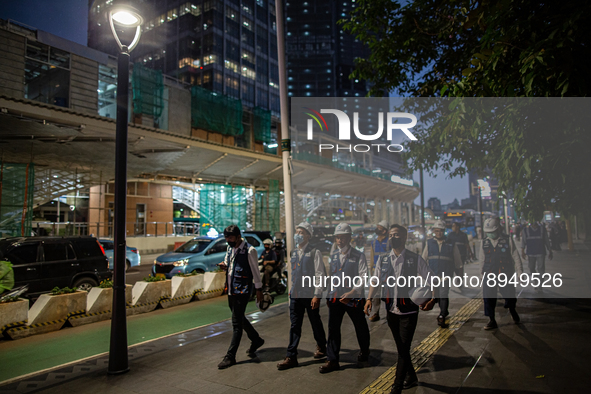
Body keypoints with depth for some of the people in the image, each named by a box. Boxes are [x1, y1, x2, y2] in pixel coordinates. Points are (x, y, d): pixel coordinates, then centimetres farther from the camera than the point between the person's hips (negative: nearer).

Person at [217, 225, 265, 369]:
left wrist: (259, 289, -7)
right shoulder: (230, 249, 9)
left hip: (242, 291, -8)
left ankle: (230, 356, 5)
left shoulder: (249, 251, -14)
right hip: (231, 290, 8)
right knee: (240, 319, 20)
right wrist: (224, 266, -2)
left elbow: (255, 271, -10)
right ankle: (256, 340, 40)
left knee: (237, 324, -3)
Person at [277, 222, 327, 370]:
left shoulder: (314, 252, -6)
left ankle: (321, 347, 35)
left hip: (310, 295, -5)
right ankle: (291, 357, 9)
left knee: (316, 323, 12)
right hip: (295, 295, 5)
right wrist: (291, 291, 16)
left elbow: (320, 275, -10)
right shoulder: (293, 253, 12)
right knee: (295, 326, 5)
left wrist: (316, 295, -15)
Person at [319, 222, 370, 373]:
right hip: (335, 297, 4)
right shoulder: (333, 256, 9)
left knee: (360, 327, 14)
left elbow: (363, 277, -14)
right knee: (333, 328, 3)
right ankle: (332, 360, 13)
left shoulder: (358, 256, -7)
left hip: (354, 298, -4)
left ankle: (364, 351, 40)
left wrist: (351, 293, -23)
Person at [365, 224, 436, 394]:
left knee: (404, 349, -4)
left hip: (408, 311, -4)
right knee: (401, 348, 19)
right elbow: (376, 281, 4)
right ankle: (411, 377, 42)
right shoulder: (383, 260, 4)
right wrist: (370, 298, -10)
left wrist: (432, 299, -23)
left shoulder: (415, 259, -6)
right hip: (391, 310, 4)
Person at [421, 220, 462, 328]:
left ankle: (441, 317, -8)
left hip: (446, 274, -3)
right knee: (438, 295, 13)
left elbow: (457, 259, 12)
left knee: (443, 295, -12)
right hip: (433, 274, 3)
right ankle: (444, 311, 36)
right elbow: (424, 258, 11)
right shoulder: (429, 243, 6)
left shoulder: (451, 244, 1)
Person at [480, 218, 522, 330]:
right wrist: (482, 270, 17)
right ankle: (492, 321, 9)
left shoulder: (508, 241, 0)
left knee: (510, 297, 2)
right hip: (489, 275, 2)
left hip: (505, 275, -2)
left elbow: (516, 257, 3)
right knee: (488, 298, -3)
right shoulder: (484, 243, 7)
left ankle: (512, 310, 37)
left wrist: (520, 272, 0)